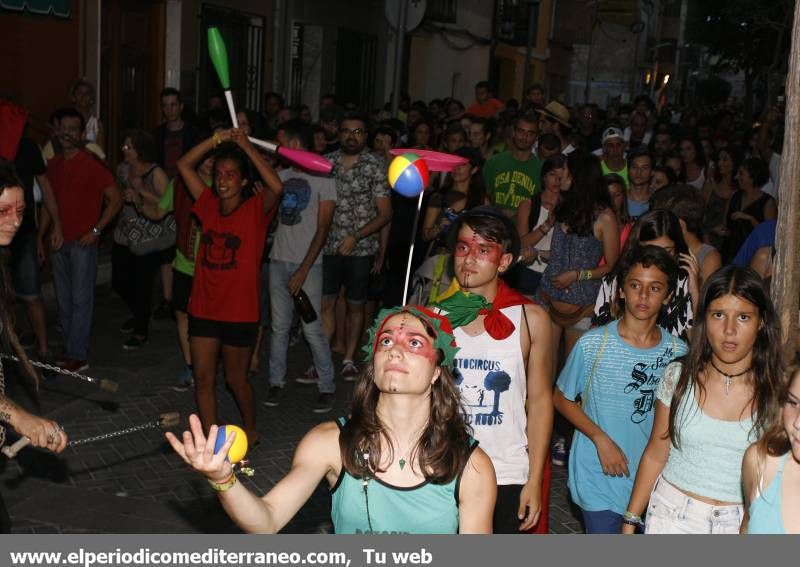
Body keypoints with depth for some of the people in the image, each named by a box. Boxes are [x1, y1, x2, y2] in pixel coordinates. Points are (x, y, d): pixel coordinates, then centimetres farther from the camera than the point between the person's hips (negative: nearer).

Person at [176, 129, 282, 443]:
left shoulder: (256, 209, -9)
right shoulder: (209, 204, 4)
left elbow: (276, 186, -29)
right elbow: (184, 165, 6)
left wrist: (246, 146, -26)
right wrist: (215, 140, -5)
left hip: (240, 312, -4)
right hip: (203, 308, 4)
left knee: (236, 379, 11)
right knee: (203, 379, 7)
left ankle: (250, 430, 36)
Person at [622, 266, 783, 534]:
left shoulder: (778, 391, -9)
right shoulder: (678, 377, -5)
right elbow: (655, 455, 2)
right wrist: (630, 521, 2)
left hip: (742, 523, -1)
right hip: (671, 517, 1)